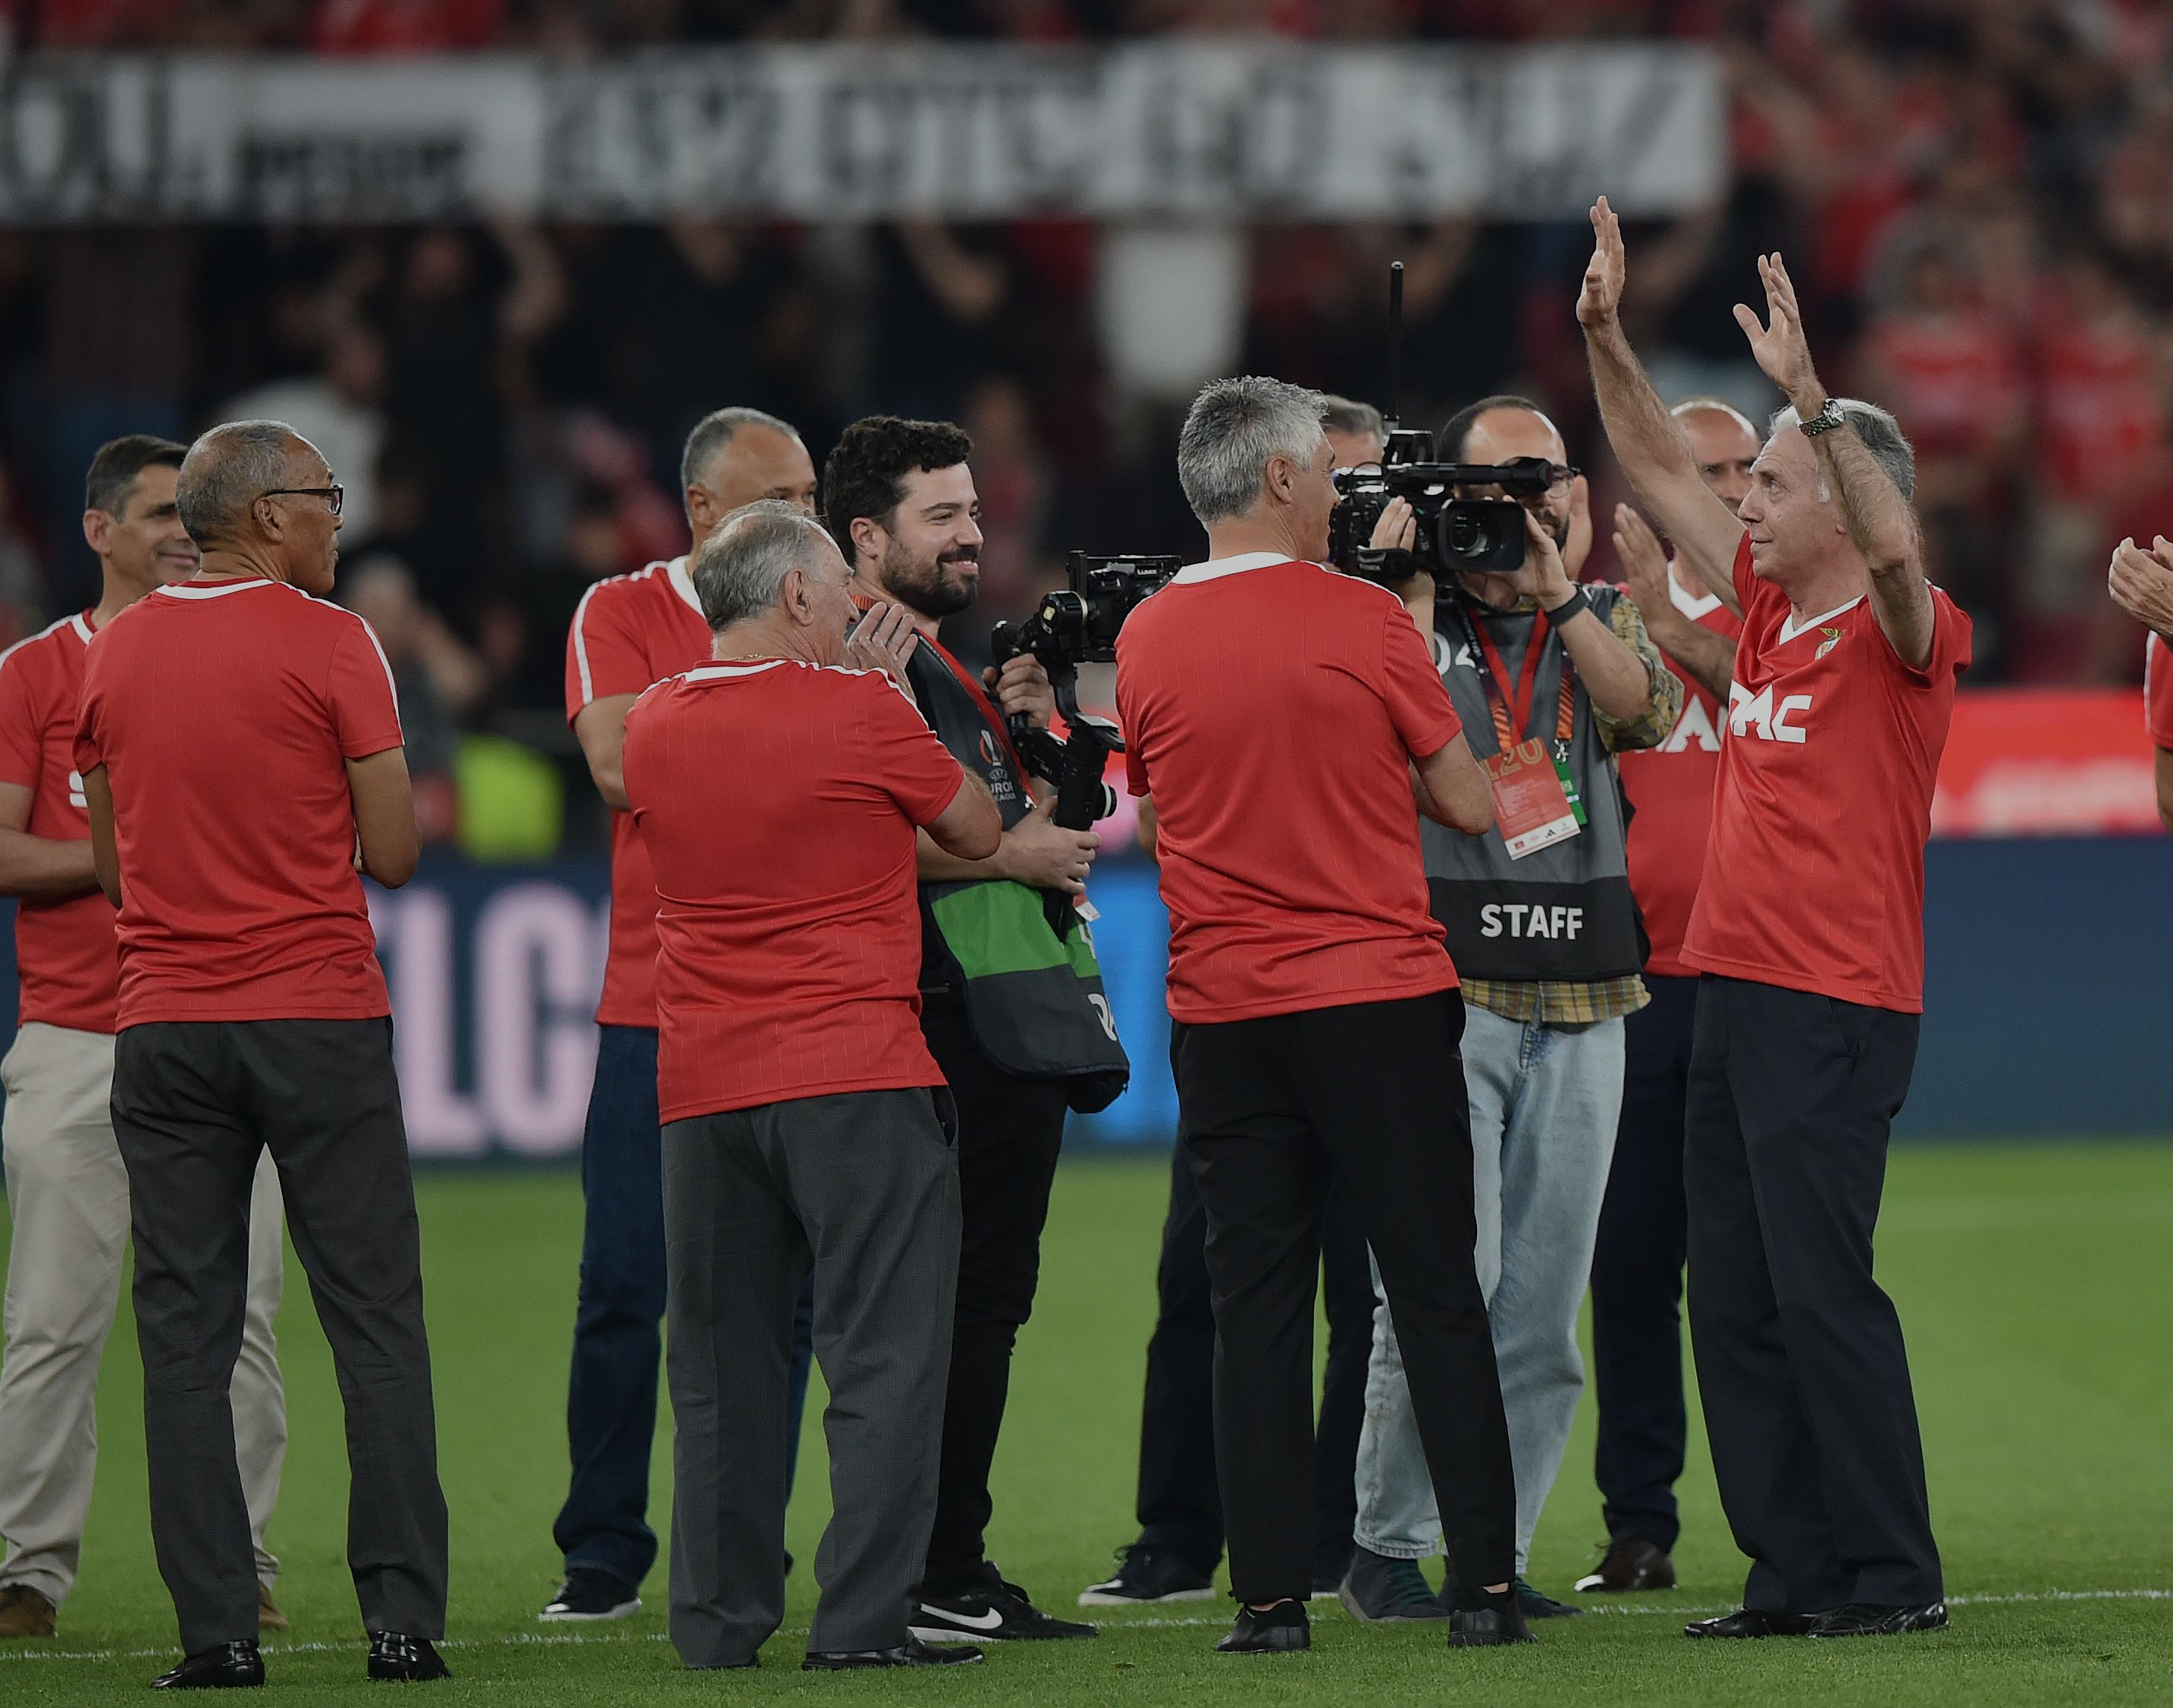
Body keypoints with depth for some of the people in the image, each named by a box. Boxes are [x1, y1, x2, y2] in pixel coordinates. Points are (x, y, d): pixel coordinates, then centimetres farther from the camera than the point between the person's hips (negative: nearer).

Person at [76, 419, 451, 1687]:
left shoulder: (117, 653, 7)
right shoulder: (330, 644, -7)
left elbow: (111, 864, 14)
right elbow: (395, 855, -6)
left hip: (165, 1027, 3)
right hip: (322, 1025, -3)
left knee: (187, 1338, 3)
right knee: (377, 1326, 3)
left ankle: (219, 1630, -1)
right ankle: (404, 1617, 0)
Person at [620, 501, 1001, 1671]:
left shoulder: (652, 729, 7)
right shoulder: (861, 715, -9)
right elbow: (976, 832, 5)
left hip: (701, 1091, 5)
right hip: (855, 1079, -5)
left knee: (720, 1361, 12)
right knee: (885, 1355, -1)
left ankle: (718, 1619, 14)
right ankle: (863, 1619, -7)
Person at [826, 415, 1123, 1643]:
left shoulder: (943, 663, 22)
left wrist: (1023, 727, 13)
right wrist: (1008, 854, -16)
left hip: (1021, 1022, 11)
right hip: (963, 1024, -11)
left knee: (986, 1302, 11)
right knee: (968, 1300, -11)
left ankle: (953, 1577, 14)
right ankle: (939, 1582, -11)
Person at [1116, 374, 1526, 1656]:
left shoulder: (1147, 641, 2)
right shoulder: (1365, 621, -8)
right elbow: (1471, 806, -2)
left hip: (1223, 1011, 3)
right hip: (1382, 1000, -3)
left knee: (1258, 1307, 5)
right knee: (1439, 1299, 3)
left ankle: (1272, 1595, 0)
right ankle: (1486, 1583, 2)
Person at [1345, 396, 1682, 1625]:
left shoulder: (1606, 618, 14)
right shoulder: (1412, 615, 4)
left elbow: (1649, 711, -6)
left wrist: (1557, 590, -14)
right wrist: (1419, 585, -13)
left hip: (1581, 1001, 4)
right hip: (1444, 986, -4)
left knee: (1545, 1304, 4)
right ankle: (1388, 1546, -2)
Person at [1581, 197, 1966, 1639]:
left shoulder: (1903, 633, -8)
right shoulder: (1767, 606, 13)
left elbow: (1894, 545, -30)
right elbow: (1662, 468, 19)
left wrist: (1809, 393, -35)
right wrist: (1606, 337, 9)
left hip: (1837, 1006, -9)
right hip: (1737, 986, 9)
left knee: (1821, 1290, -9)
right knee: (1734, 1300, 8)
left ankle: (1893, 1576, -4)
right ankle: (1795, 1573, 12)